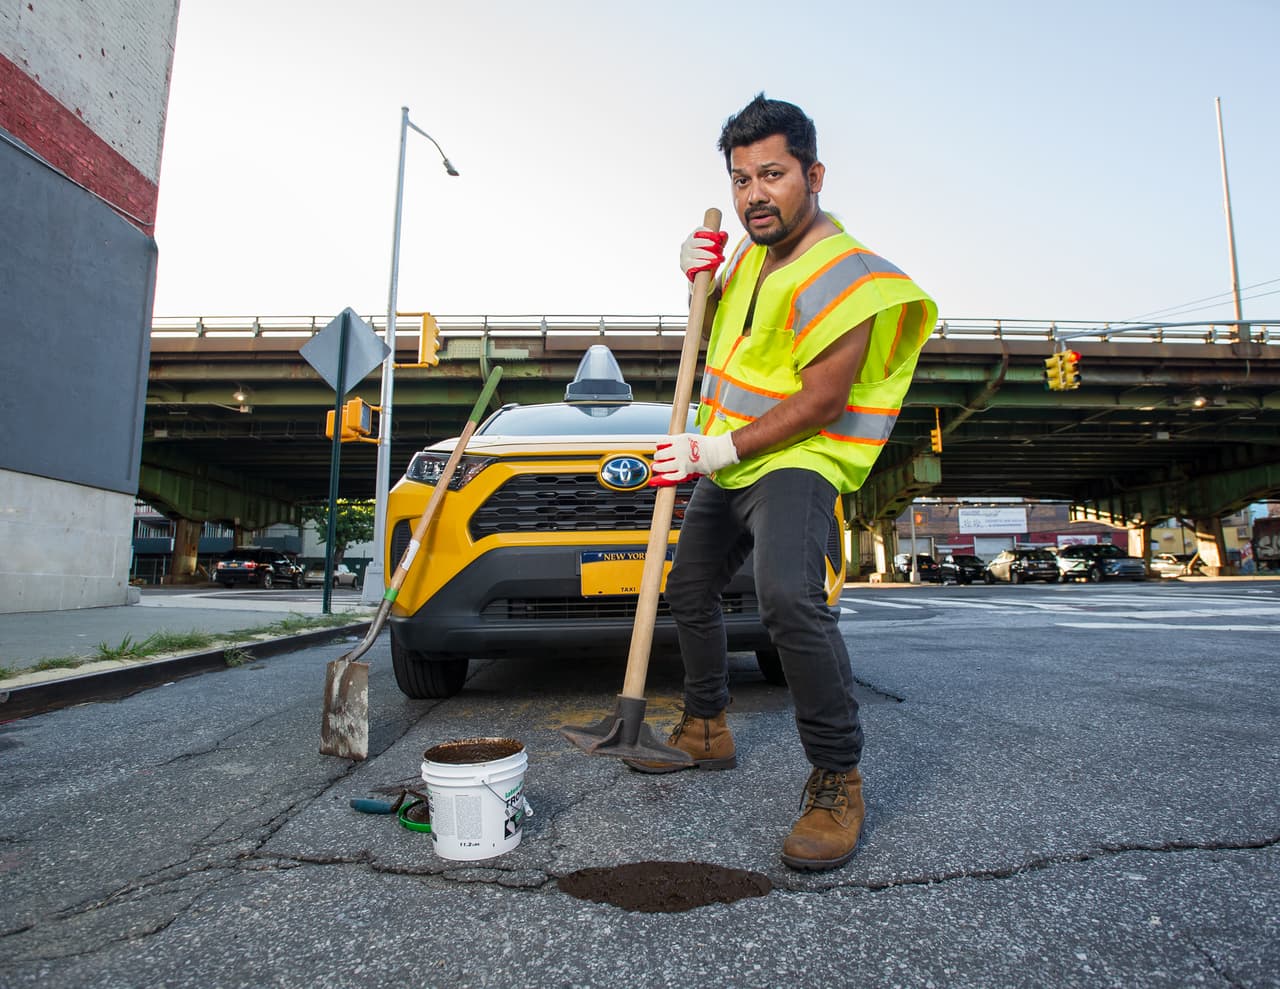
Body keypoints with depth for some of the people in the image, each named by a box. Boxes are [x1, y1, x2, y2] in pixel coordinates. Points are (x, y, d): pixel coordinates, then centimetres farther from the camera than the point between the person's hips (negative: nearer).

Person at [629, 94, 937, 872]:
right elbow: (716, 333, 22)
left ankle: (837, 779, -17)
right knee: (691, 592, 17)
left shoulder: (838, 275, -18)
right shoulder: (755, 253, 9)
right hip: (726, 461, 10)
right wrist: (703, 278, 2)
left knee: (789, 598, -34)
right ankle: (707, 730, 35)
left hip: (796, 460, -9)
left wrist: (722, 449, -22)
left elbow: (820, 404, -23)